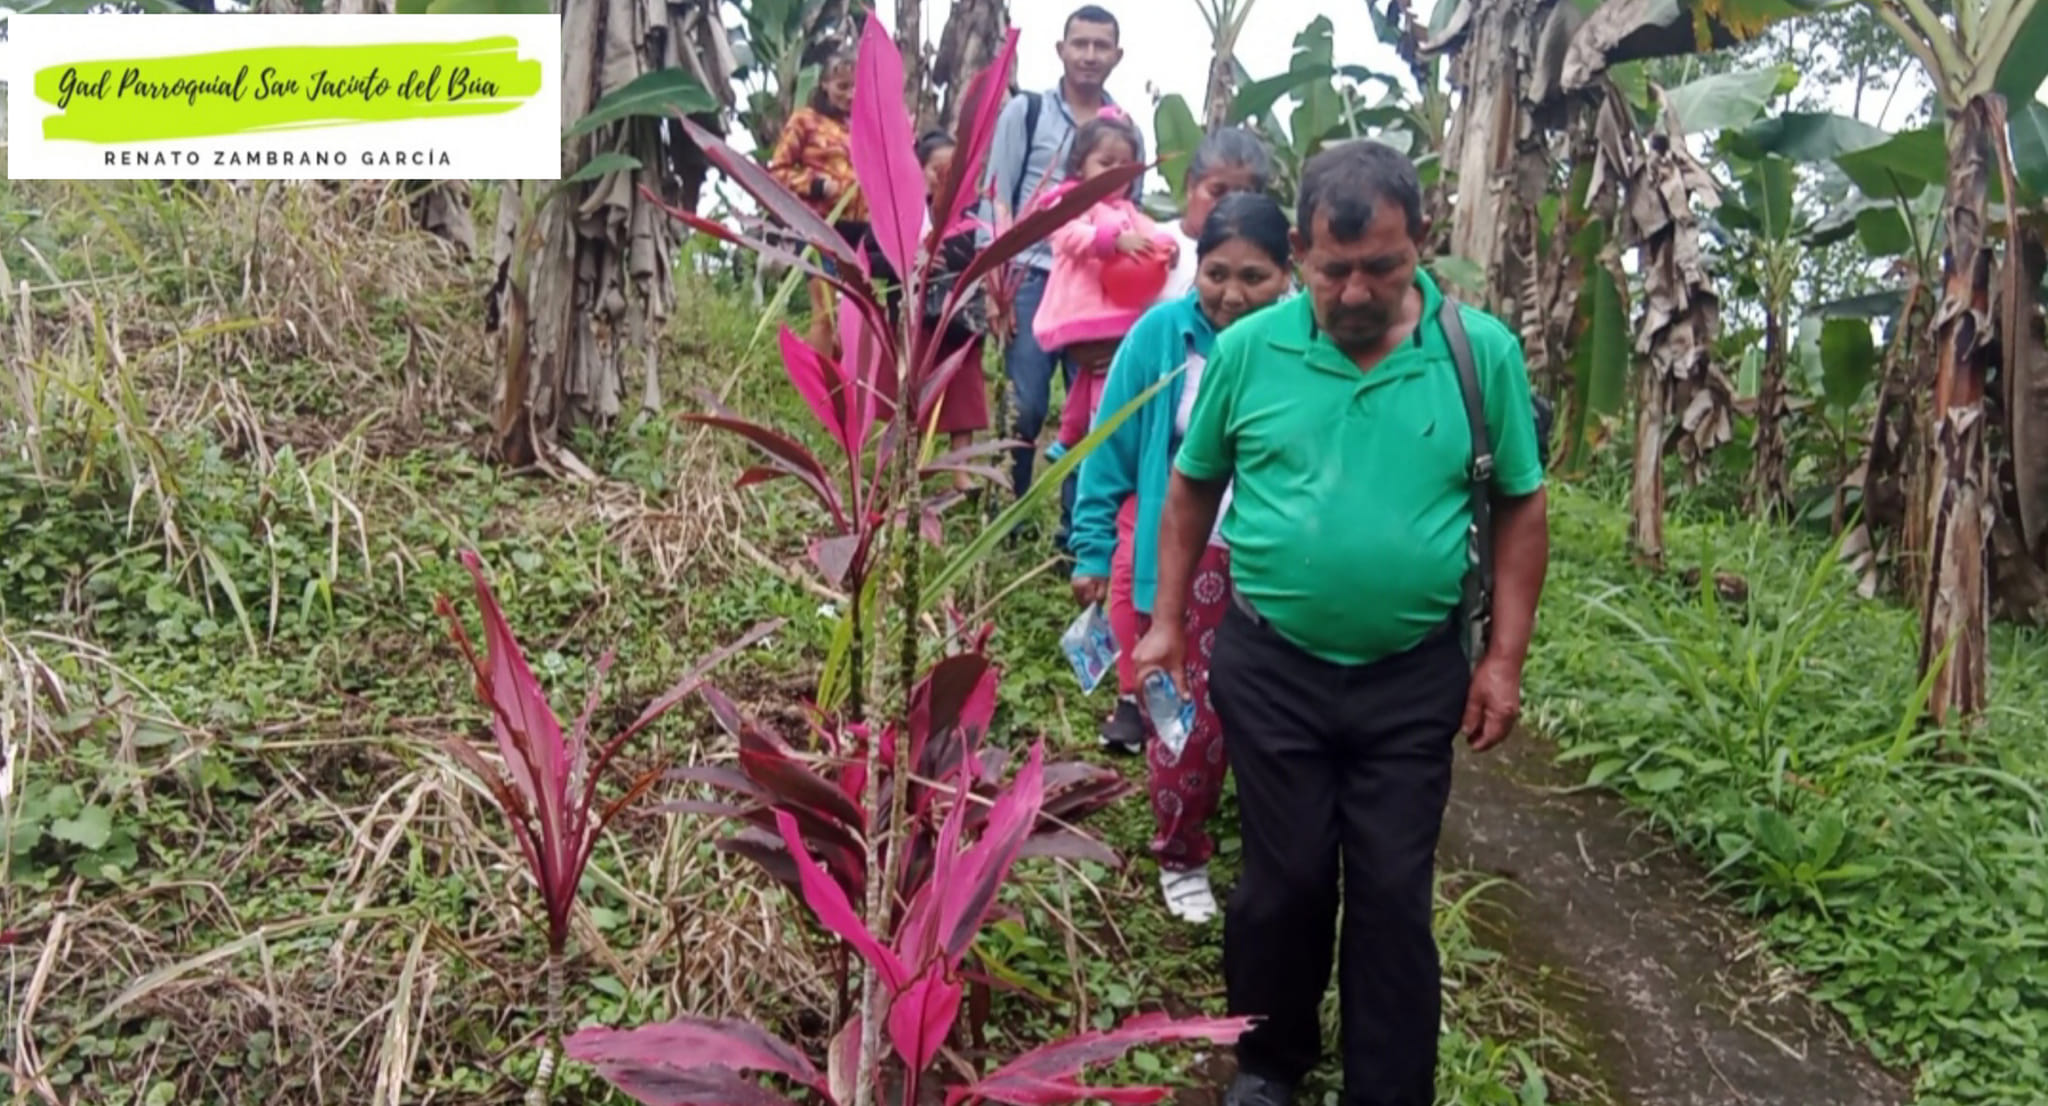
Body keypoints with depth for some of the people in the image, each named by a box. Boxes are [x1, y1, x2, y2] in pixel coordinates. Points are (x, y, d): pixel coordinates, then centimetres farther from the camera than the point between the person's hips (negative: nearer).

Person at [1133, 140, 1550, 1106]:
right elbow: (1191, 491, 6)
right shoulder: (1248, 349, -7)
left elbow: (1520, 509, 1)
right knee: (1284, 880, 12)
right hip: (1270, 668, 0)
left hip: (1414, 677, 0)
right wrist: (1168, 621, 4)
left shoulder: (1483, 352, -7)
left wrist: (1504, 658, -2)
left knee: (1393, 893, 9)